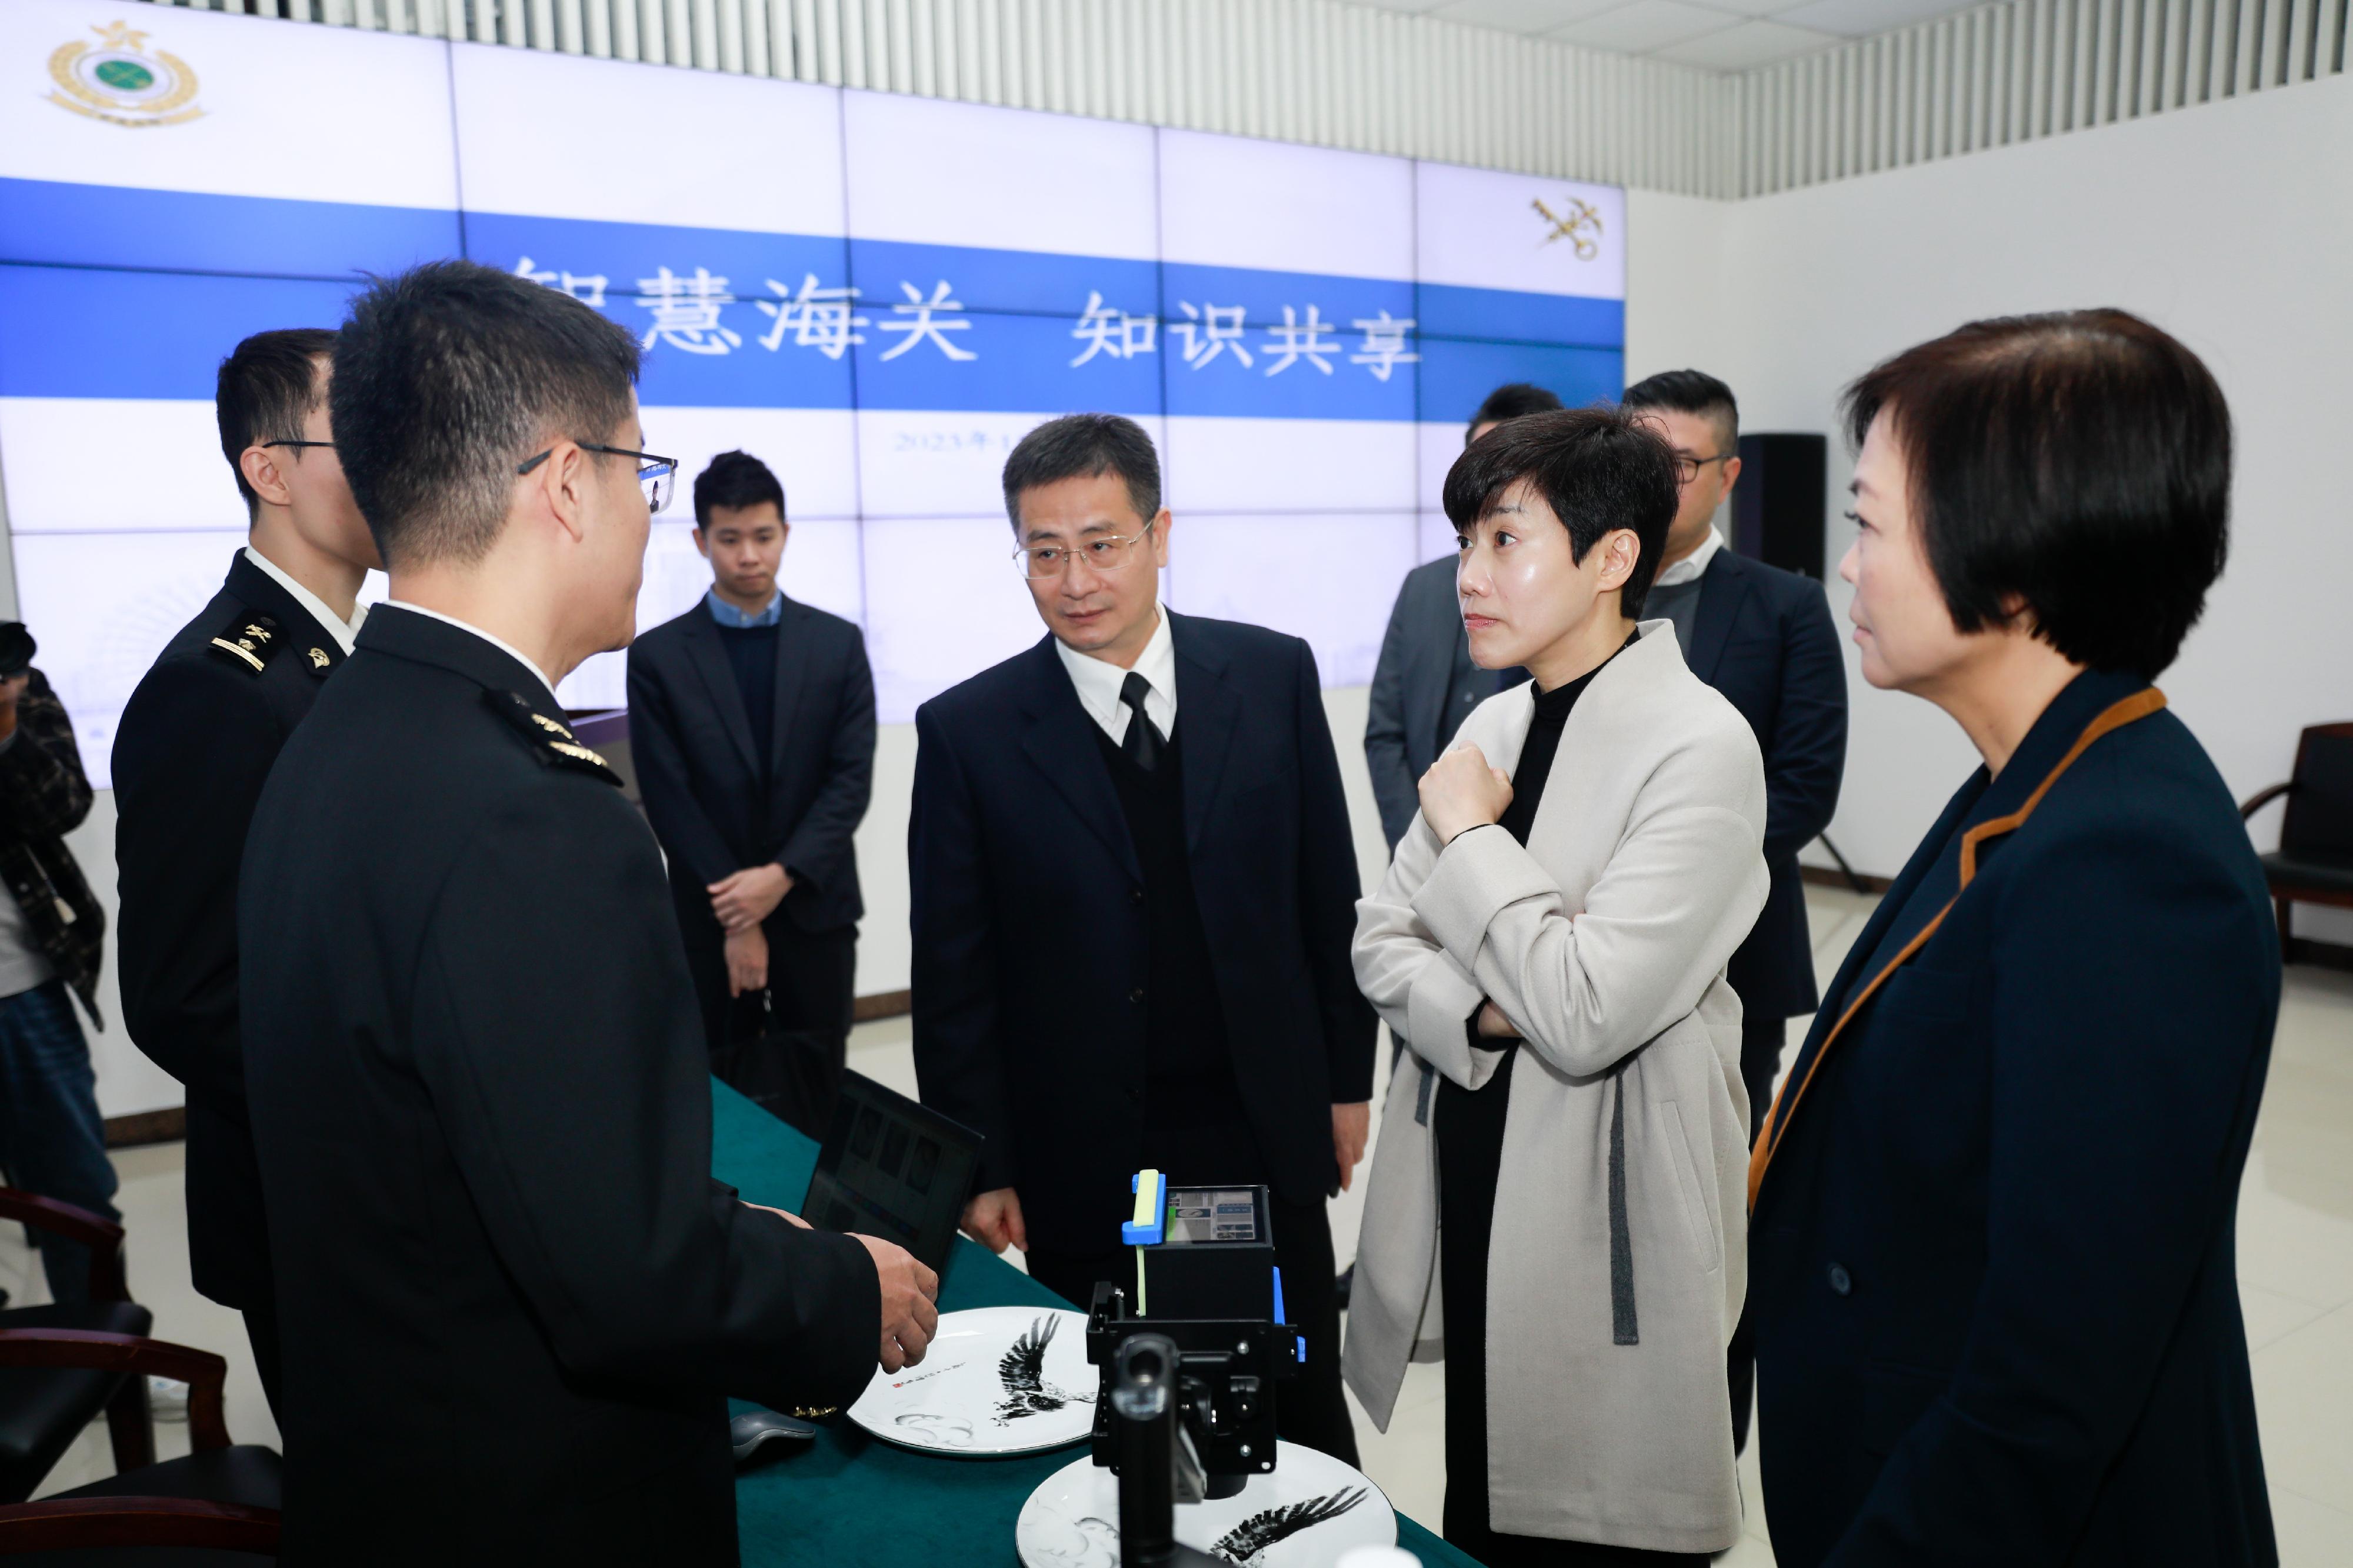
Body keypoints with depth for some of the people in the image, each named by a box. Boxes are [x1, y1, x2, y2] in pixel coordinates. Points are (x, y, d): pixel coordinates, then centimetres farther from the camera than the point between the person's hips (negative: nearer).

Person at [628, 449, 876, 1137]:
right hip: (710, 915, -1)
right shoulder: (657, 656, -2)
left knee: (816, 1091, 10)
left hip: (816, 908, 1)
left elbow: (852, 779, -3)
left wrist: (783, 876, -16)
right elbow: (669, 800, -6)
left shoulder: (838, 643, 3)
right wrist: (736, 917, -10)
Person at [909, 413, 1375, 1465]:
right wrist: (980, 1168, -3)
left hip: (1265, 1137, 2)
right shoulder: (967, 732, -7)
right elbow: (953, 975, -3)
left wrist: (1348, 1076, 6)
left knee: (1304, 1416, 18)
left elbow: (1328, 893, 4)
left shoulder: (1273, 675, -2)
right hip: (1083, 1170, -1)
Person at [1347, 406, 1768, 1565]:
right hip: (1468, 1194, 7)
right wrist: (1480, 1007, -13)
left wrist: (1471, 832, -15)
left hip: (1603, 1221, -7)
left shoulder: (1698, 747, -18)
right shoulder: (1498, 723, 6)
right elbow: (1381, 936, 7)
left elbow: (1585, 1014, -24)